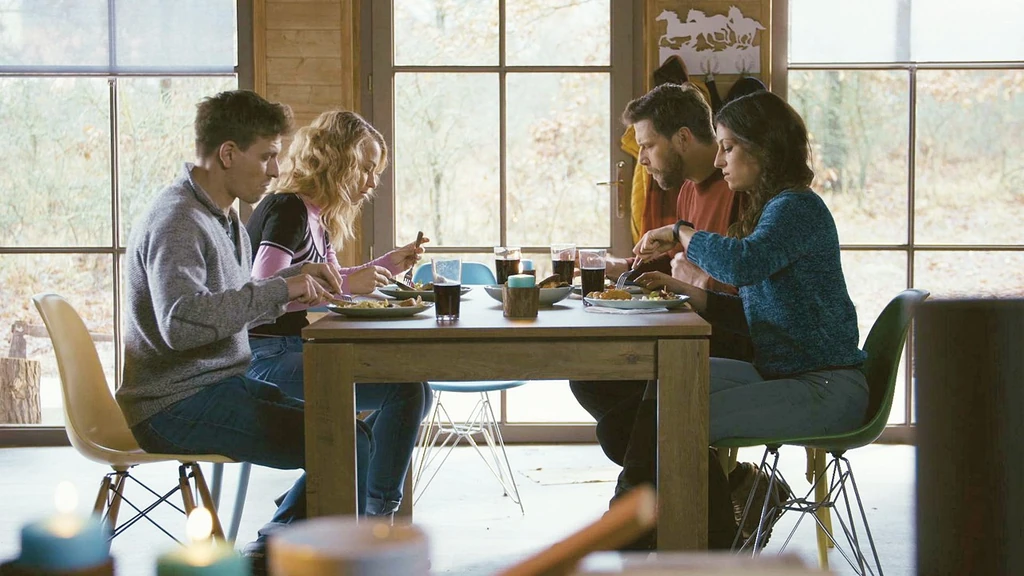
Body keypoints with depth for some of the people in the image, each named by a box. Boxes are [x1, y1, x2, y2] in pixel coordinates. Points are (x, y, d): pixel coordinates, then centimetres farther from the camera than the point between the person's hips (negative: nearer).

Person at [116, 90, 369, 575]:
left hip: (224, 385, 10)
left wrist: (294, 283, 8)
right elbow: (181, 321, -30)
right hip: (176, 406, -10)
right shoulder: (177, 221, -16)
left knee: (351, 435, 7)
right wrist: (279, 289, -24)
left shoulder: (225, 216, 16)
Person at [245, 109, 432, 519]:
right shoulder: (288, 210, -14)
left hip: (295, 353, 11)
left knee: (415, 392, 9)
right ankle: (376, 516, -10)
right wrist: (347, 284, -24)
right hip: (269, 359, -11)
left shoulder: (317, 217, 16)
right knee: (405, 390, -20)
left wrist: (389, 264, 19)